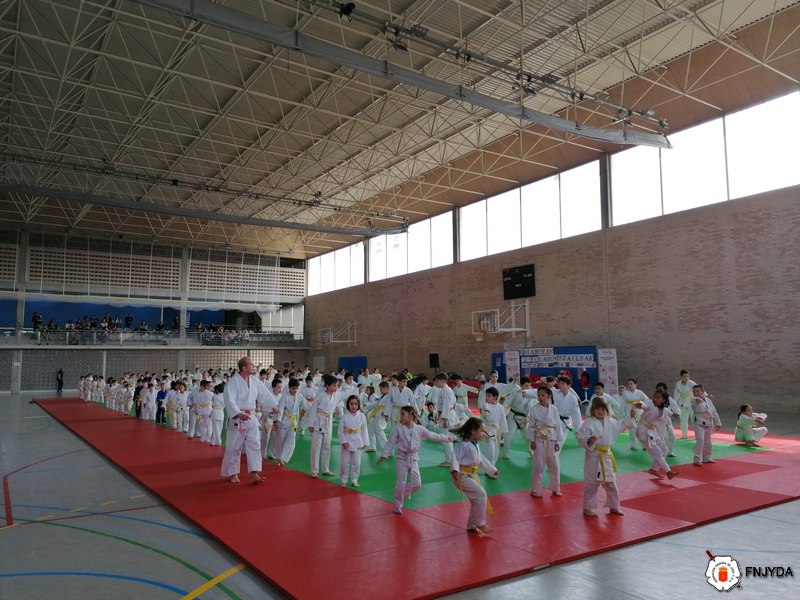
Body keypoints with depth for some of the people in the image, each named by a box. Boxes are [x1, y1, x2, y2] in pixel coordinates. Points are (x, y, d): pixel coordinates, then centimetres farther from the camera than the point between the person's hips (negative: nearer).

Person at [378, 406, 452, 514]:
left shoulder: (419, 429, -4)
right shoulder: (398, 429, -10)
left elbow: (432, 436, 9)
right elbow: (390, 443, -6)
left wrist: (446, 438, 15)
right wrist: (384, 456, -8)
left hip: (413, 459, 3)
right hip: (402, 458, -3)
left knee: (417, 483, 1)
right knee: (400, 484, -2)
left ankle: (401, 495, 27)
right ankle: (397, 506, 16)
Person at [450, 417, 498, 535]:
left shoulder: (476, 445, 12)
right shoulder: (463, 445, -19)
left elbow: (481, 460, 24)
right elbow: (455, 457, -26)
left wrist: (492, 470, 31)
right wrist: (454, 471, -41)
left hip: (471, 475, 10)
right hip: (462, 476, -10)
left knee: (476, 500, 13)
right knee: (481, 495, -16)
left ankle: (471, 526, 27)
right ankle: (480, 523, -4)